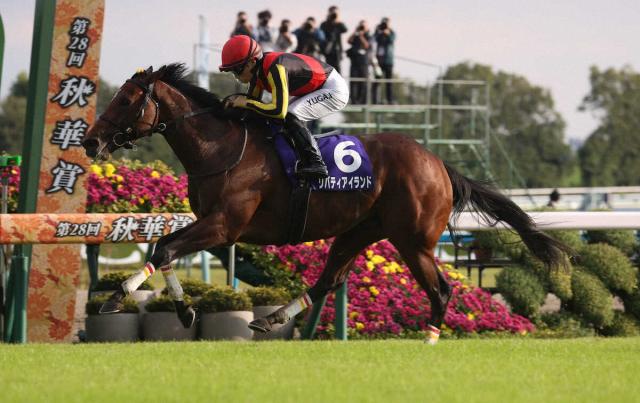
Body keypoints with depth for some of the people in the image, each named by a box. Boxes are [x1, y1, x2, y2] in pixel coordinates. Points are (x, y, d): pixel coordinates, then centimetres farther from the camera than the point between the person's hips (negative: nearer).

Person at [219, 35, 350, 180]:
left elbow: (279, 110, -36)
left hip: (335, 89, -10)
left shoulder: (275, 68, -32)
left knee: (290, 117, -24)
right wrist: (236, 100, -12)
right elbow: (253, 98, 10)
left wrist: (246, 102, -28)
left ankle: (315, 164, -21)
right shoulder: (257, 69, -3)